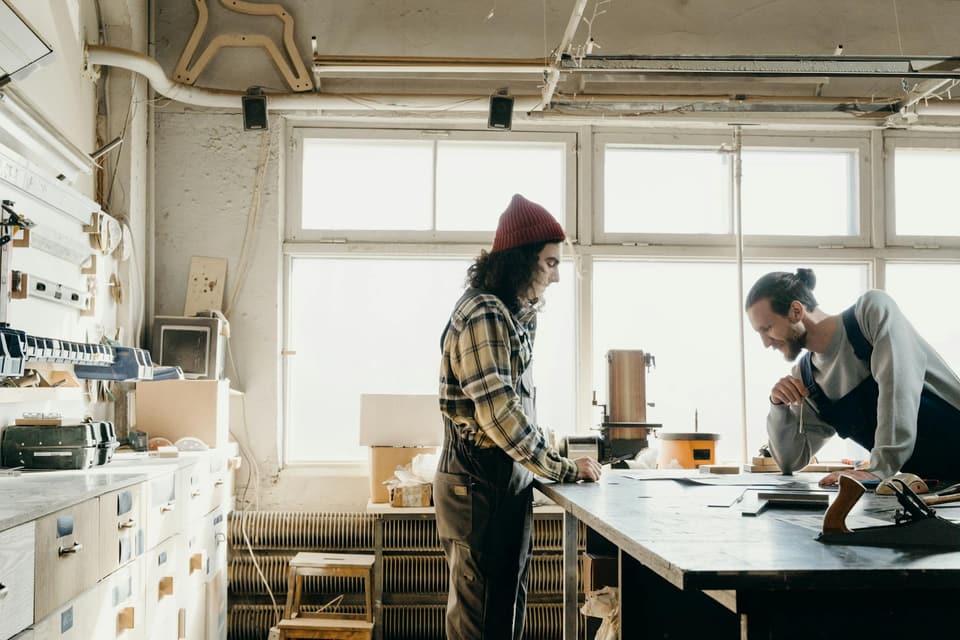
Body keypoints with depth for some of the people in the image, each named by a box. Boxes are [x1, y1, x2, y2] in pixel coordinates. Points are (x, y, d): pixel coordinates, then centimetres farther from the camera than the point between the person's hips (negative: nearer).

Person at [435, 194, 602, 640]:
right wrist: (564, 469, -16)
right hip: (481, 484, -10)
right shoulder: (482, 316, -17)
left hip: (506, 480, 10)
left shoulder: (512, 312, 14)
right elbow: (498, 413, -23)